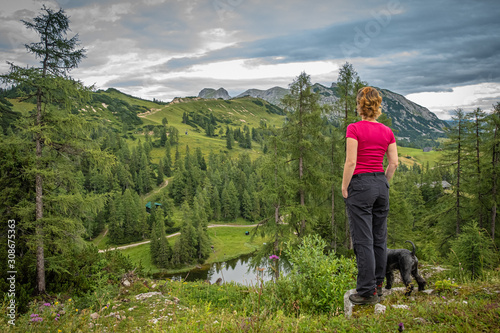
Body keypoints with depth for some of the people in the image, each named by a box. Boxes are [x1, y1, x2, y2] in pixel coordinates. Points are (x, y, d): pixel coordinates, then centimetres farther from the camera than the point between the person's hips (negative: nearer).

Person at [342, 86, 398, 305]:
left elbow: (351, 162, -16)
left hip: (360, 183, -6)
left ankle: (367, 292, 3)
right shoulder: (387, 131, 6)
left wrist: (344, 187, -6)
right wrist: (383, 183, 17)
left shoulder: (354, 129, -11)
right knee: (379, 238, 15)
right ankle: (377, 284, 27)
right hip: (381, 185, 6)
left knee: (363, 240, -2)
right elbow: (394, 163, 6)